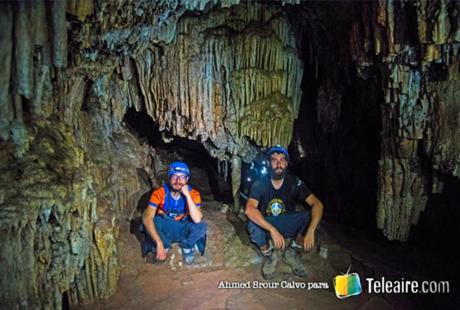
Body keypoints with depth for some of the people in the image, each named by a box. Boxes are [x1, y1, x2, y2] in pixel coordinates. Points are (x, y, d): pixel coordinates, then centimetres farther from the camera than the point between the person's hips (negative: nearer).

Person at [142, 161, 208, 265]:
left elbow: (197, 220, -32)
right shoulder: (160, 192, -21)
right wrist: (159, 243, -41)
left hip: (183, 231, 0)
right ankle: (165, 246, -2)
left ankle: (187, 246, 2)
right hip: (164, 231, 0)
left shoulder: (193, 194, -17)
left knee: (202, 225, -30)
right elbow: (147, 219, -32)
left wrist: (187, 195, -35)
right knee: (153, 221, -32)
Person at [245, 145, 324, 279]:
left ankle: (291, 252, 0)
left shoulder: (294, 183, -12)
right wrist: (272, 230, -44)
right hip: (265, 224, -2)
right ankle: (268, 256, -2)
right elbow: (249, 209, -33)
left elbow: (317, 204, -20)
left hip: (287, 226, 2)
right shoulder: (260, 184, -17)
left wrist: (311, 231, -36)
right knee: (253, 226, -35)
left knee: (310, 216, -24)